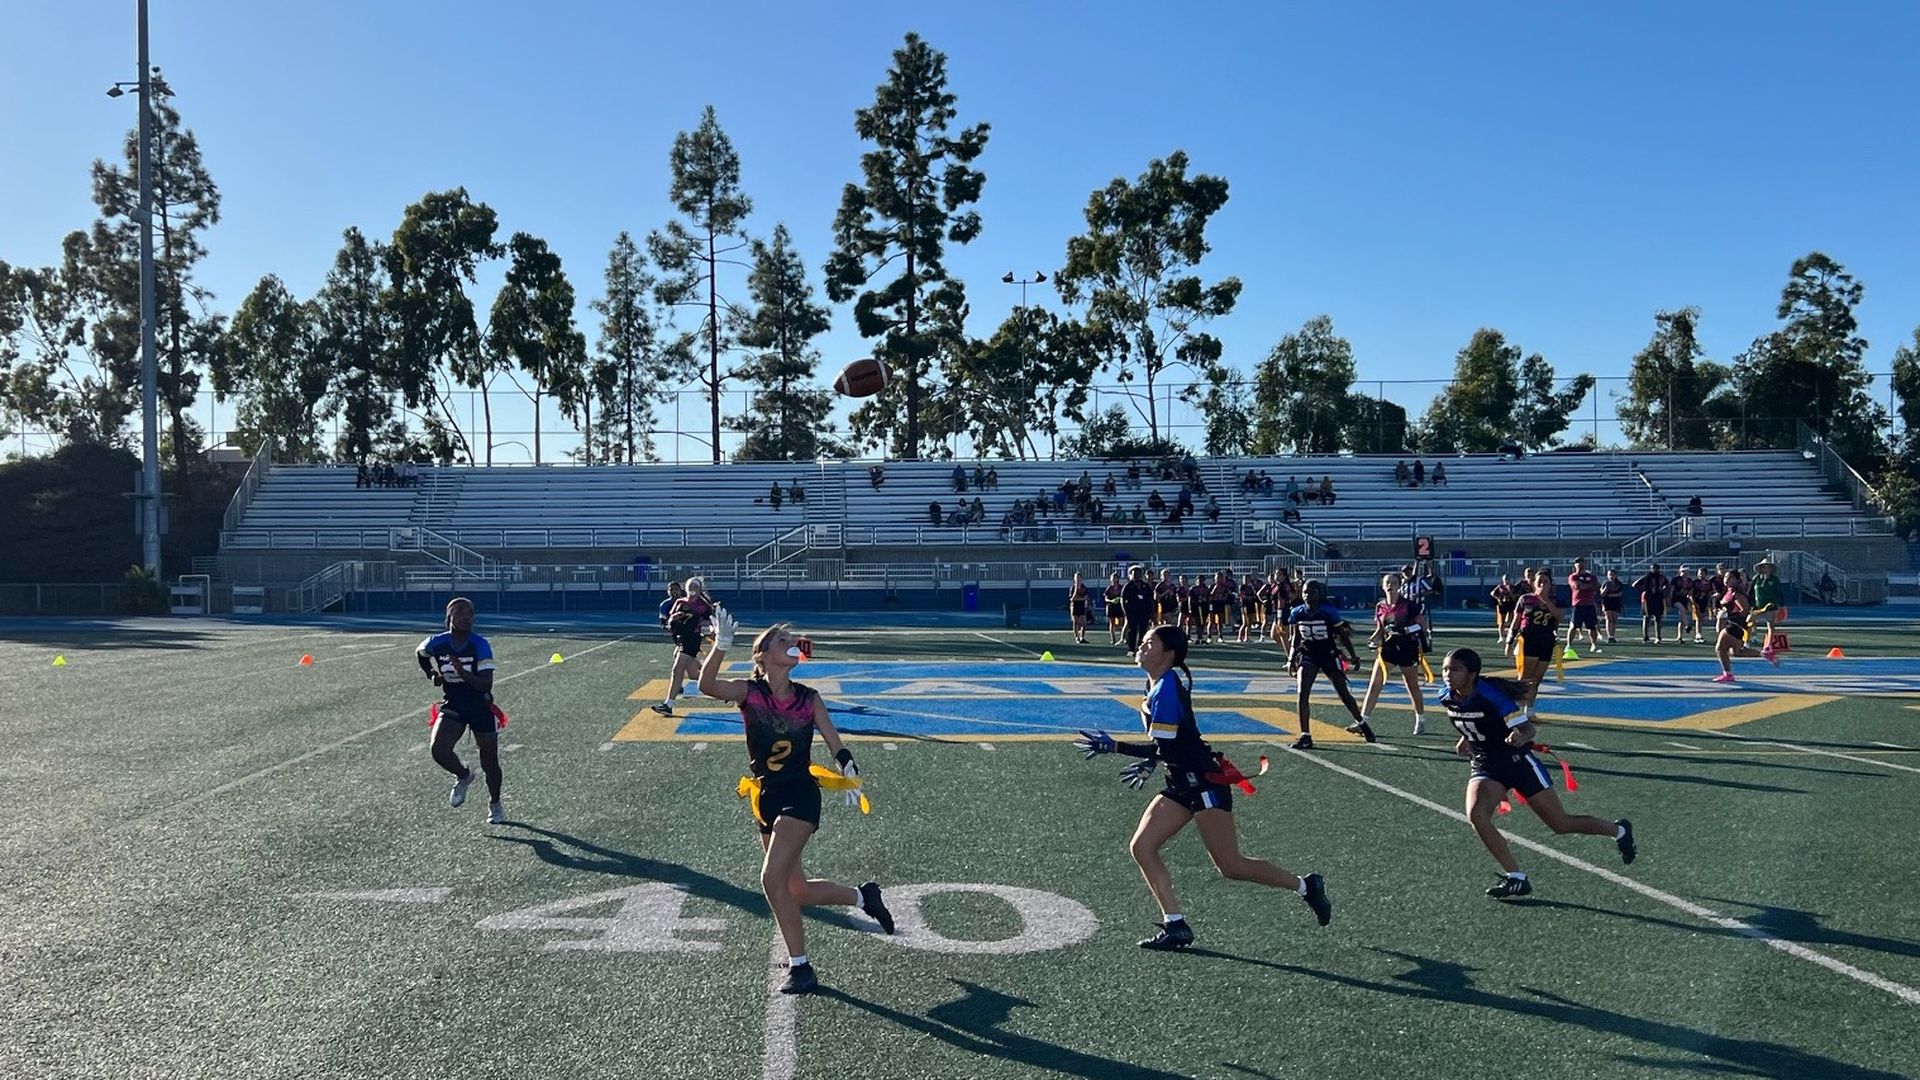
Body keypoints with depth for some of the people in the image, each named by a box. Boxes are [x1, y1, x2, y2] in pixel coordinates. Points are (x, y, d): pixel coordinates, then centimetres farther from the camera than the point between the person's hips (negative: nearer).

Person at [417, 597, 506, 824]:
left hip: (481, 708, -2)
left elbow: (486, 684, -22)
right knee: (439, 749, -24)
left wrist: (462, 672, -34)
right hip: (452, 707, 2)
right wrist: (433, 674, 6)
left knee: (490, 764, 7)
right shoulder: (436, 644, -8)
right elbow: (419, 653, 19)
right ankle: (463, 776, 10)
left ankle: (494, 805, 34)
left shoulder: (480, 645, -15)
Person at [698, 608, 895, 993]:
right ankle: (863, 896, 37)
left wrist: (851, 774, -15)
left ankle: (800, 967, -3)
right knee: (798, 892, 10)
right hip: (766, 798, 3)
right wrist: (722, 643, -37)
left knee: (772, 879, -18)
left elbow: (837, 746, 4)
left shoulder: (808, 698, -1)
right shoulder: (749, 692, -4)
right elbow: (707, 685, -24)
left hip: (800, 796, -3)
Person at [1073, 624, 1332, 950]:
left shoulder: (1167, 689, -19)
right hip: (1182, 785, 10)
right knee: (1141, 847, -1)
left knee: (1230, 866, -1)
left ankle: (1306, 886, 17)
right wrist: (1149, 764, 15)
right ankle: (1176, 926, 3)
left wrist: (1113, 746, -22)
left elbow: (1163, 749, -24)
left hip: (1204, 782, -10)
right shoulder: (1159, 684, 9)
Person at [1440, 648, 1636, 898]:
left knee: (1561, 824, 6)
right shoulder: (1447, 699, -7)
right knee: (1475, 813, -23)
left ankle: (1619, 831, 36)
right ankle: (1515, 877, -9)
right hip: (1484, 765, 5)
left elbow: (1527, 728, -25)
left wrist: (1520, 737, -46)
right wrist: (1465, 740, 4)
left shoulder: (1491, 694, -25)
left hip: (1517, 760, -5)